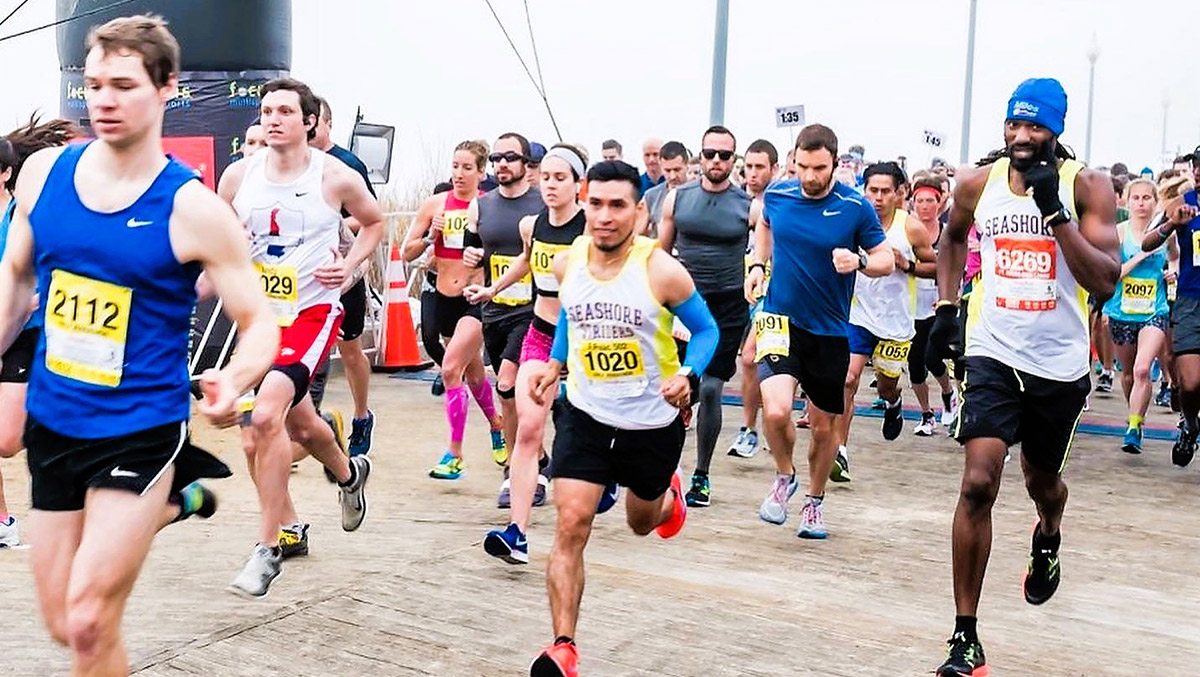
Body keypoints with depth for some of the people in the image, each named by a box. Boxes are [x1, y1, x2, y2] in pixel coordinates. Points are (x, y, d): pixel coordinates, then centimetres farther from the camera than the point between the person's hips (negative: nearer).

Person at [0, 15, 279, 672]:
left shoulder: (192, 209, -14)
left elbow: (258, 322, -10)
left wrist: (234, 382, -29)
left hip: (140, 430, -5)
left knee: (87, 623, -12)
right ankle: (175, 499, 33)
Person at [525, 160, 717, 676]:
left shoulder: (661, 271, -21)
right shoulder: (567, 262, -8)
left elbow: (706, 330, -7)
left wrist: (688, 375, -25)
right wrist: (554, 366, 6)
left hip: (652, 420, -1)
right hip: (586, 413, 2)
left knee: (641, 522, 22)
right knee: (571, 525, -13)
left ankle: (668, 492, 60)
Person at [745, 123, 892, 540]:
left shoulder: (856, 207, -9)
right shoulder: (777, 195, -2)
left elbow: (887, 261, -2)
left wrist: (858, 262, -22)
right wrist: (758, 265, 9)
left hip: (830, 330, 0)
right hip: (781, 319, 0)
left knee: (823, 425, 12)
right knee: (776, 410, -22)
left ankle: (815, 500, 38)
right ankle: (784, 476, 10)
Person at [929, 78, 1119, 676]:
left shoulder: (1088, 188, -9)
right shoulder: (977, 183, -2)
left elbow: (1105, 283, -18)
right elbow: (952, 235, 20)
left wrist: (1054, 210, -24)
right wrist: (945, 304, 9)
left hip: (1060, 364, 0)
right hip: (994, 354, 0)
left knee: (1042, 480, 20)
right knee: (978, 482, -14)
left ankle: (1048, 539, 59)